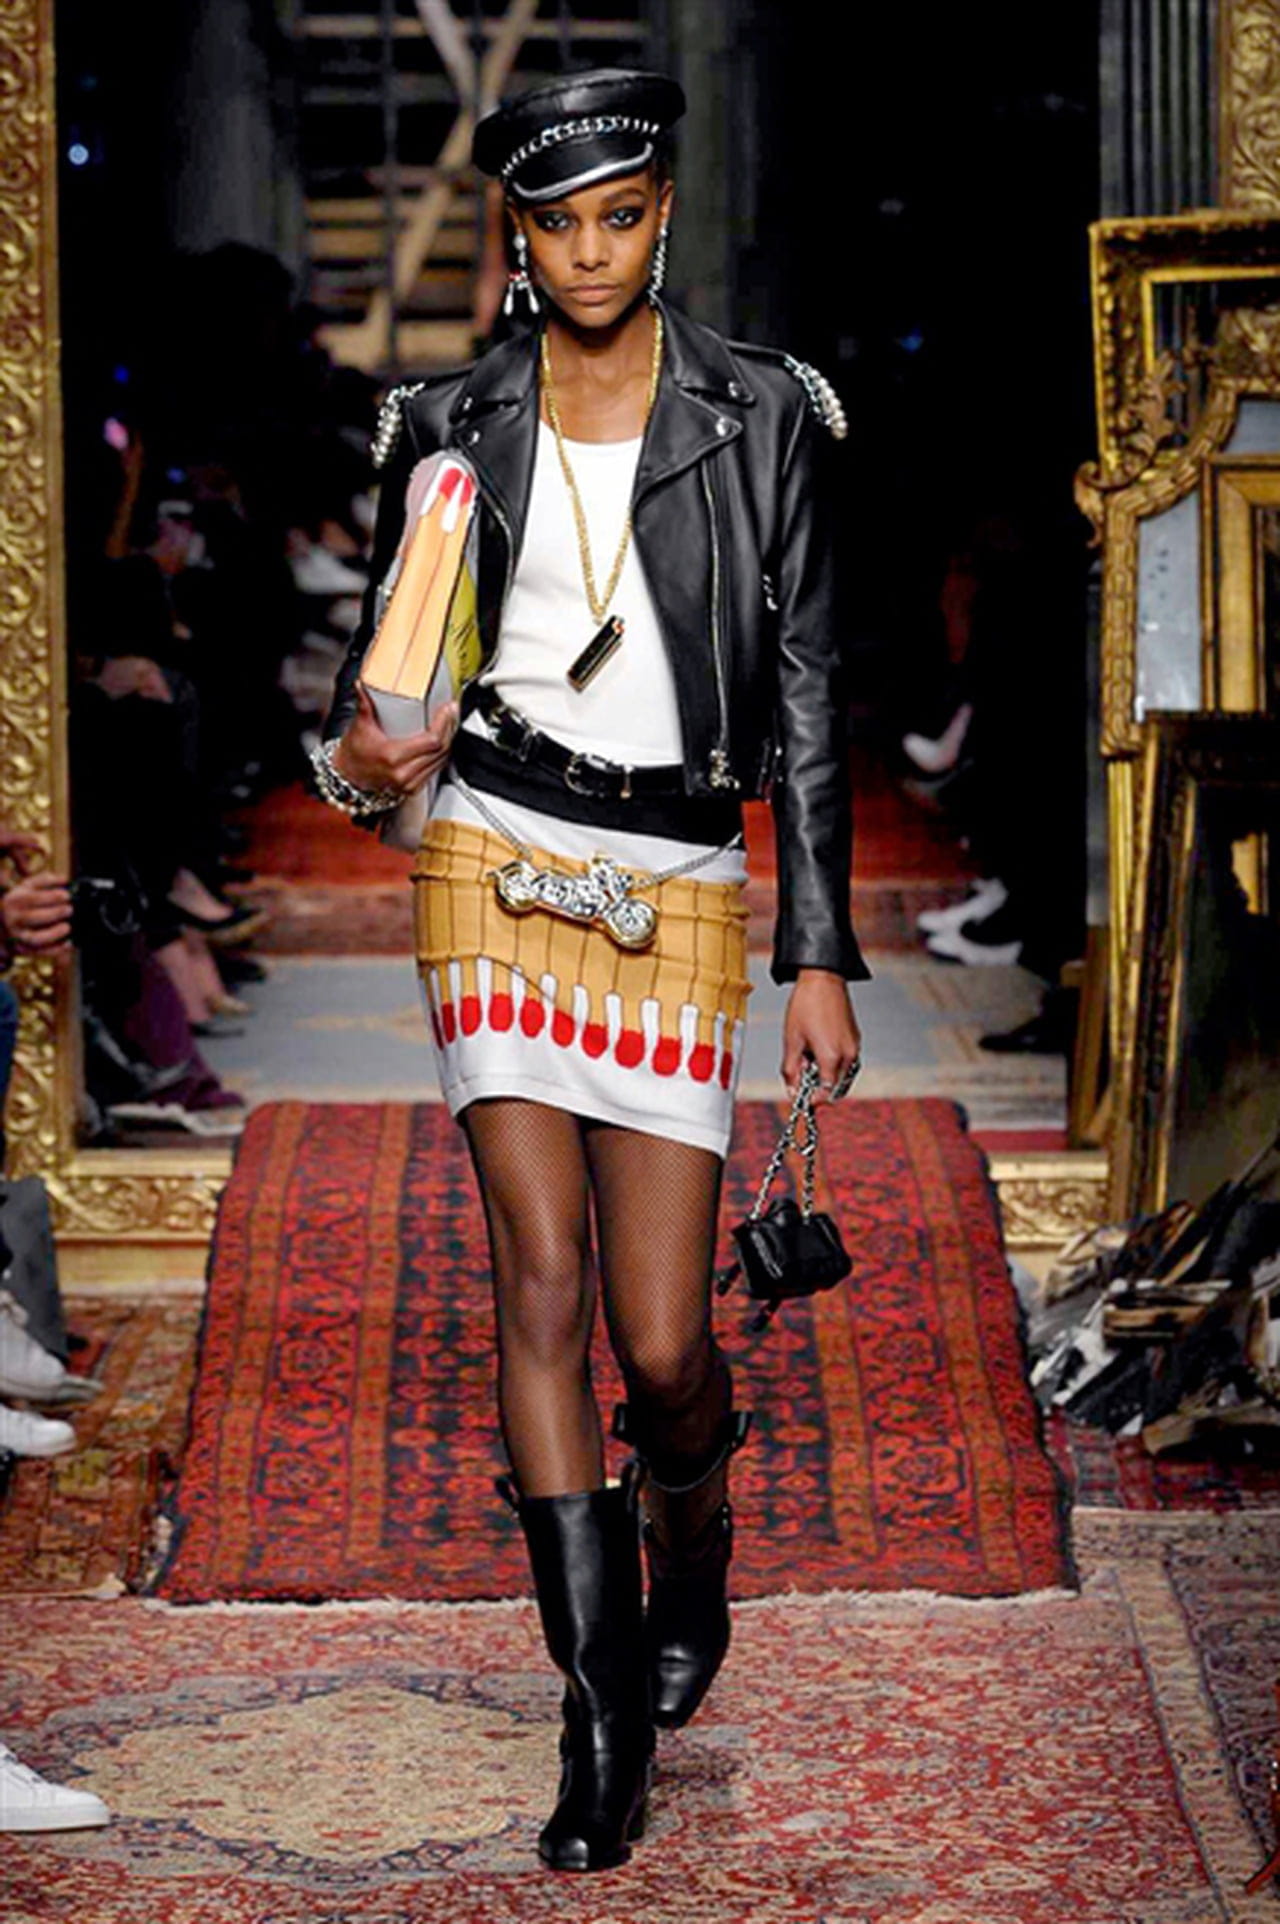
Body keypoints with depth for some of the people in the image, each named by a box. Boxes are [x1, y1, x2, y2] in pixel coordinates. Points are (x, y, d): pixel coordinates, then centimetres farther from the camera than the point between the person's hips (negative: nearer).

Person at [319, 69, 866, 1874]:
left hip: (679, 889, -1)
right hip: (497, 858, 1)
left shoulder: (759, 418, 1)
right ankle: (605, 1708, -2)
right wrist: (359, 753, -9)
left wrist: (821, 950, 1)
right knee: (543, 1272, -11)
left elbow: (805, 696, 3)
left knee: (662, 1340, -3)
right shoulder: (455, 426, 6)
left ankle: (692, 1537, 33)